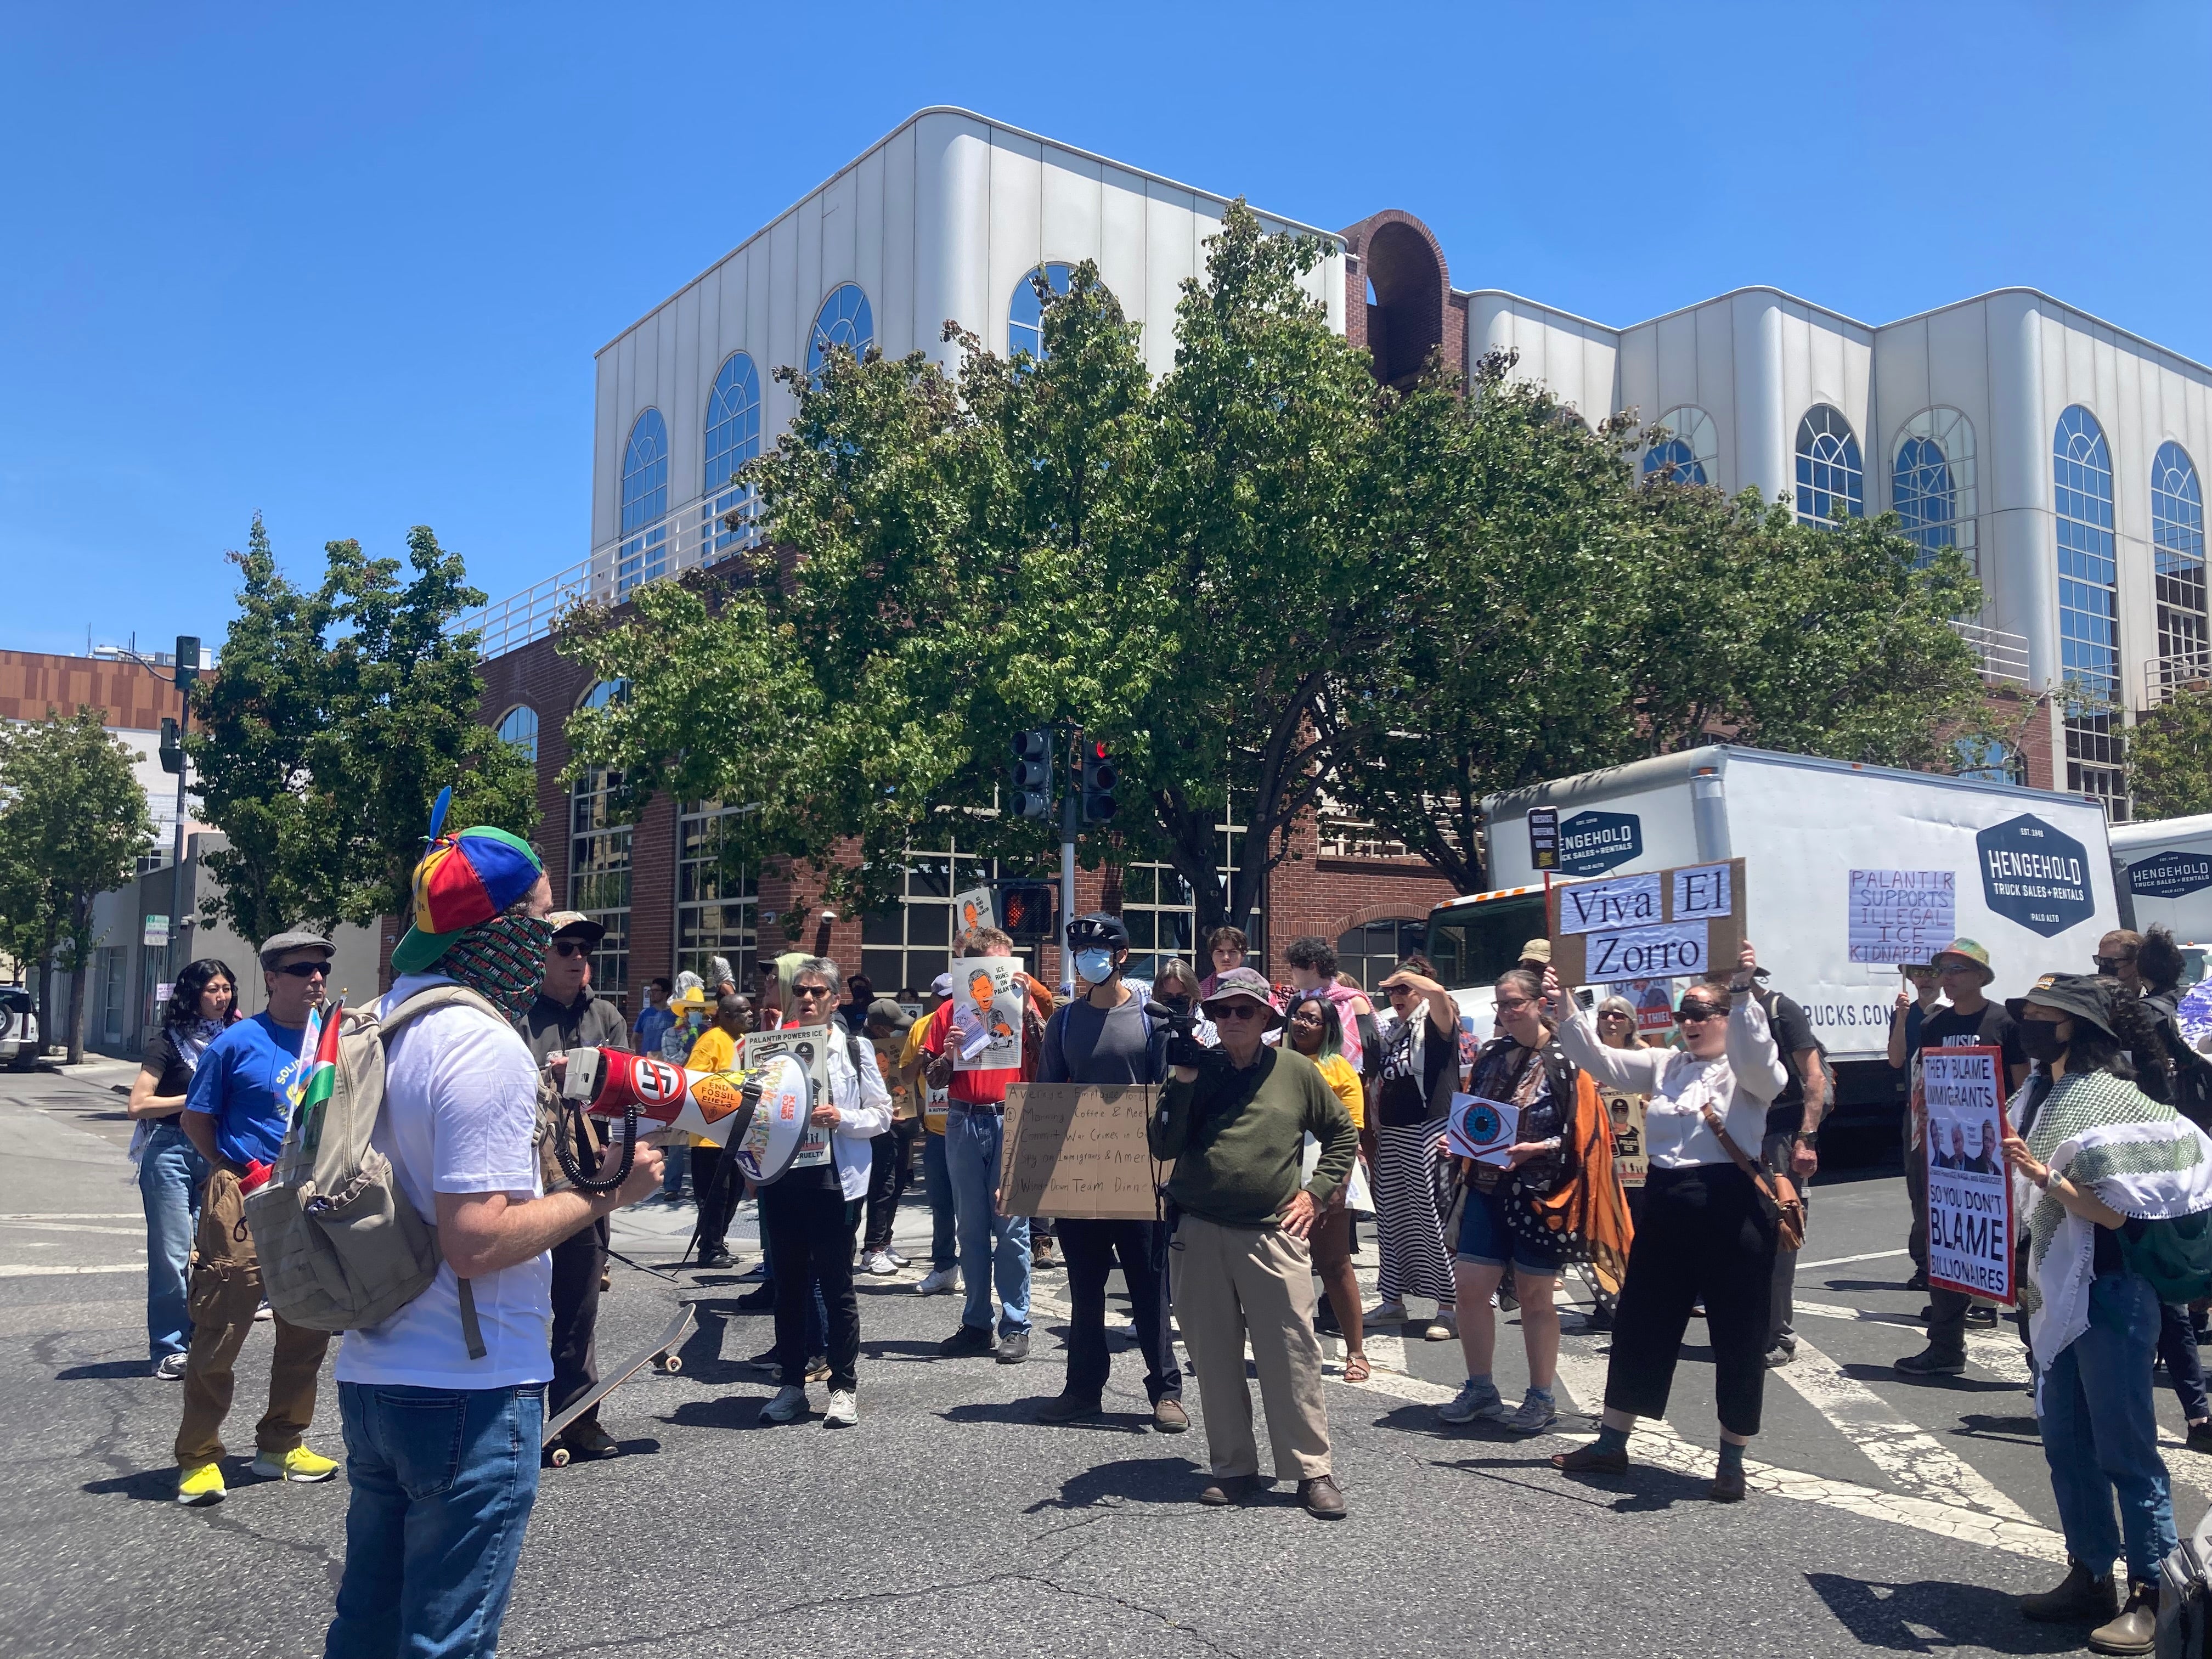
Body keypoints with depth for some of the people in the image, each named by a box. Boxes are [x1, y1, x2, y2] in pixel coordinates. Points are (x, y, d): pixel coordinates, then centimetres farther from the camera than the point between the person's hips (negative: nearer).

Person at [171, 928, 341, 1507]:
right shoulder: (238, 1042, -6)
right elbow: (195, 1120, 1)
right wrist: (239, 1172, -5)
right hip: (245, 1201, -5)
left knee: (307, 1332, 13)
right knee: (219, 1334, -2)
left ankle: (282, 1444, 28)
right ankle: (199, 1458, 13)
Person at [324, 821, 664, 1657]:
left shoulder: (381, 1019, 7)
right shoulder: (488, 1045, -21)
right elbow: (477, 1239, -26)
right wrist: (605, 1195, -15)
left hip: (371, 1373, 9)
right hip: (468, 1392, -9)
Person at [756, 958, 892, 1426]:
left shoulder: (855, 1049, 2)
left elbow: (882, 1114, 2)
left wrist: (842, 1119, -13)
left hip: (835, 1181, -3)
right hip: (783, 1180, 3)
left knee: (837, 1286, 2)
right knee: (789, 1286, 10)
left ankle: (844, 1387, 10)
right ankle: (792, 1384, 20)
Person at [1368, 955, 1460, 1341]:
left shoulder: (1437, 1023, -5)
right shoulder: (1396, 1033, 18)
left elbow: (1437, 991, -28)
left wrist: (1406, 976, -12)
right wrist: (1375, 1133, 18)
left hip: (1429, 1133, -9)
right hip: (1392, 1135, 9)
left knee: (1435, 1216, -7)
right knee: (1392, 1217, 12)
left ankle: (1449, 1308, -1)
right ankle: (1393, 1300, 22)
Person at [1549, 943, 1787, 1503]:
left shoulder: (1746, 1071, -3)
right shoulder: (1664, 1065, 13)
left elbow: (1759, 1061, -27)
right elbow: (1600, 1061, 8)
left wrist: (1744, 992, -37)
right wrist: (1564, 1009, -5)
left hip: (1731, 1208, -6)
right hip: (1665, 1205, 6)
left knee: (1738, 1334, 3)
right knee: (1640, 1322, 12)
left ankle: (1732, 1459, 18)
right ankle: (1612, 1442, 24)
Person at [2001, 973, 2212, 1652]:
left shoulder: (2111, 1101, -14)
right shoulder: (2047, 1100, 10)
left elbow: (2114, 1212, -19)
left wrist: (2045, 1177, -29)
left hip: (2109, 1295, -8)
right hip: (2057, 1294, 8)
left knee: (2124, 1448, 0)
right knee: (2066, 1445, 13)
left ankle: (2150, 1595, 10)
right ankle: (2090, 1576, 25)